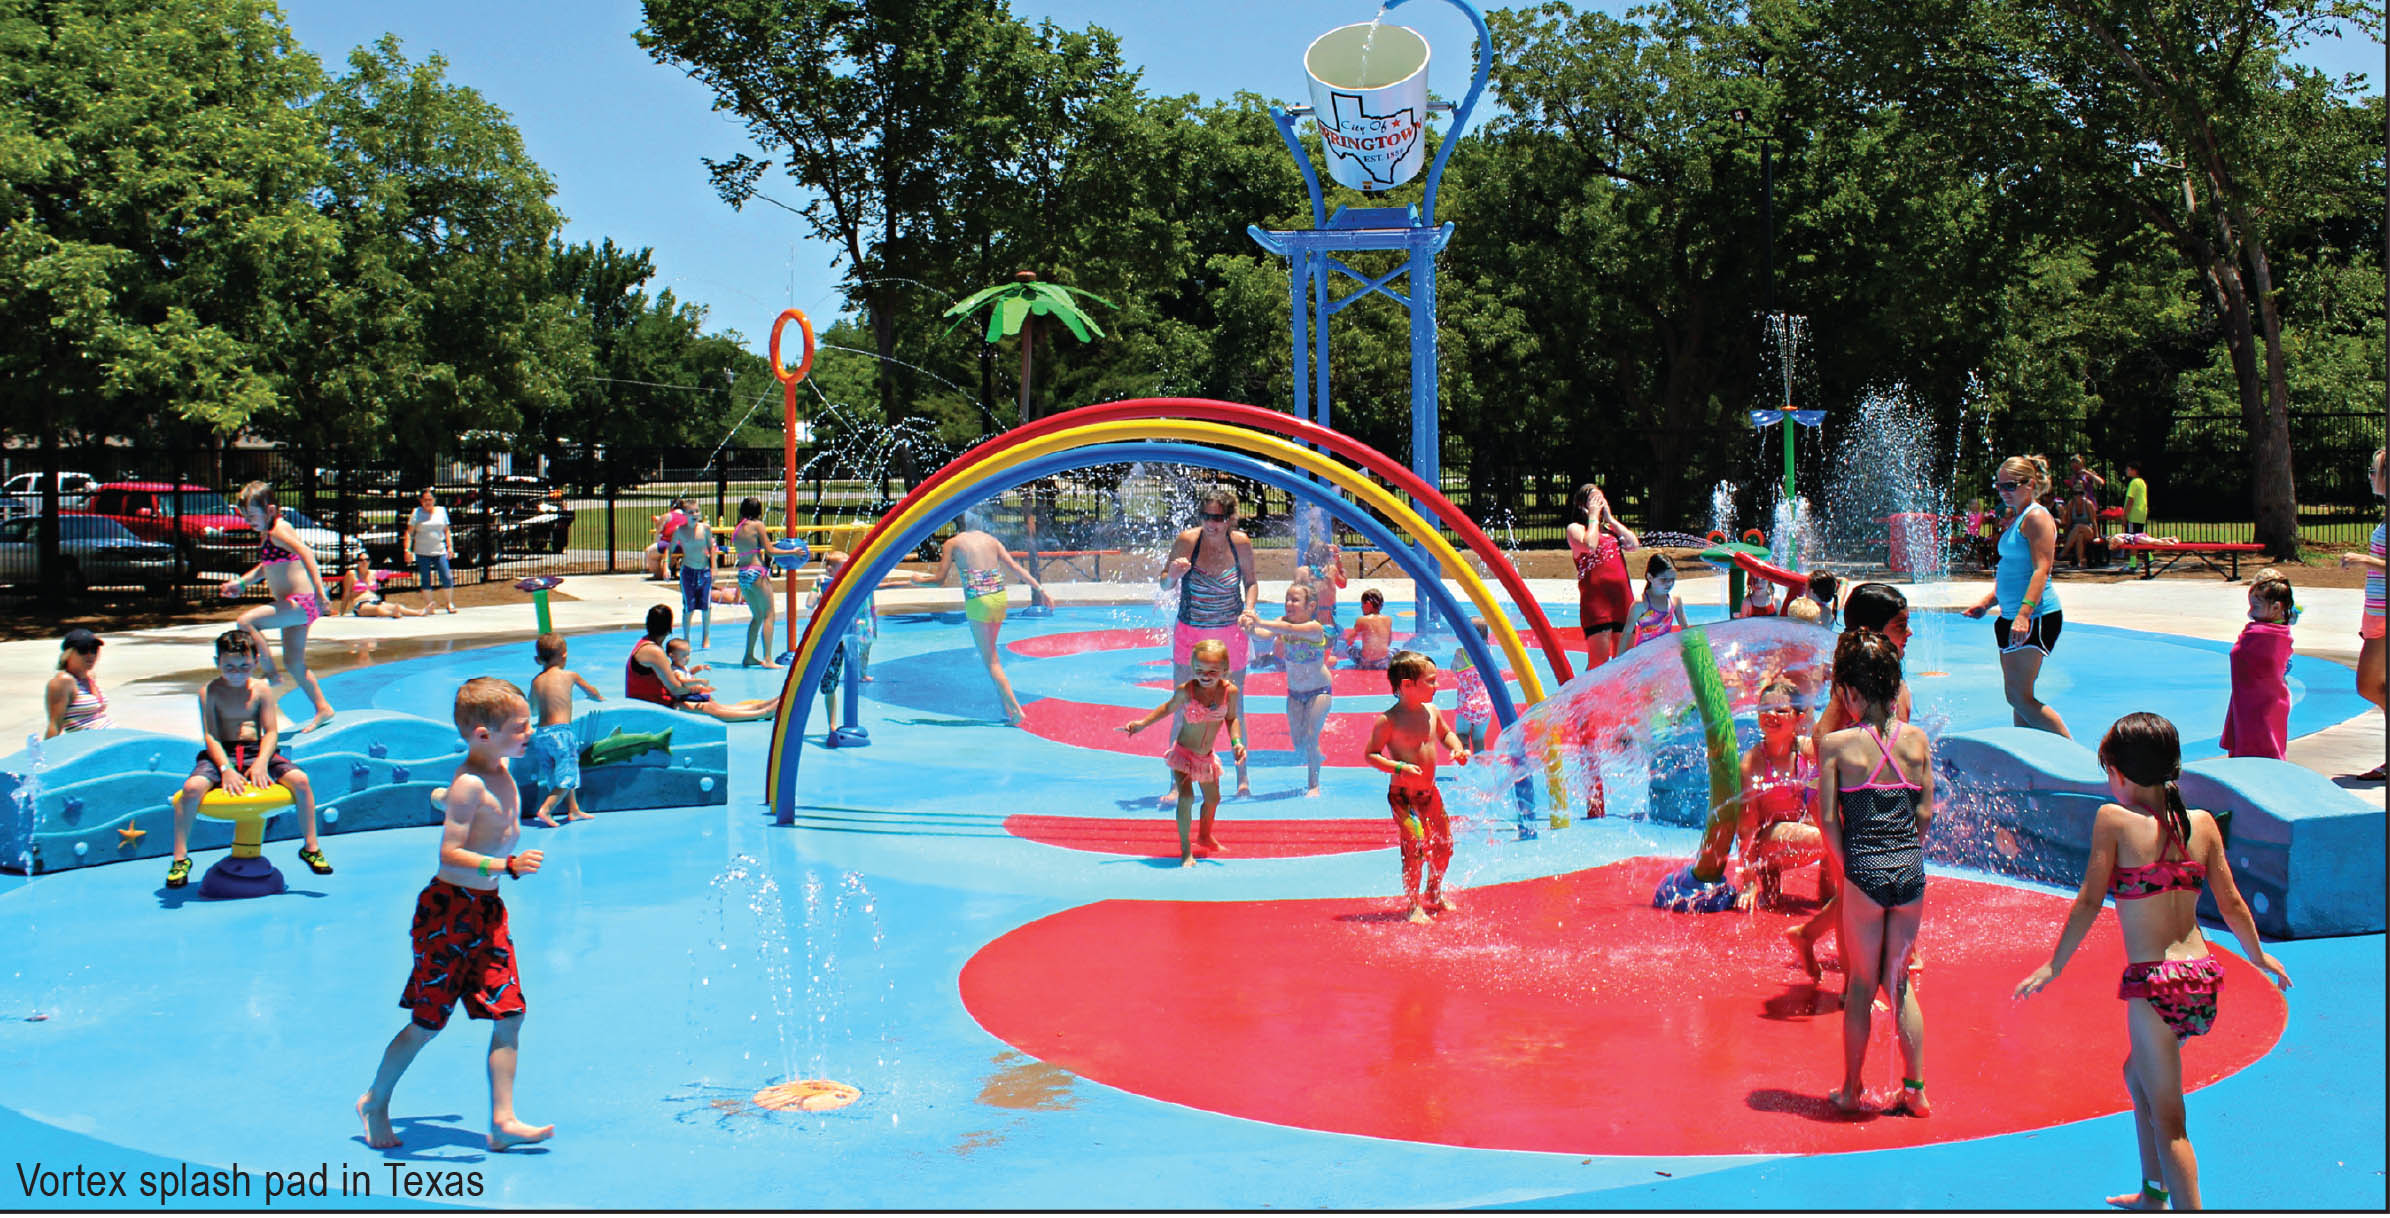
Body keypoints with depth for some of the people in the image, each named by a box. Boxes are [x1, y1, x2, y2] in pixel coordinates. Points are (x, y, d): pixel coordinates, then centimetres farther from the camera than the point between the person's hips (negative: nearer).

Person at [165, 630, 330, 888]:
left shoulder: (261, 690, 4)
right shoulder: (209, 692, 0)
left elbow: (271, 732, -1)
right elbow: (210, 736, -8)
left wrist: (261, 763, -19)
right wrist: (225, 768, -22)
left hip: (257, 751, 1)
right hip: (221, 753, -1)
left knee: (300, 780, -21)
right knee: (192, 787, -31)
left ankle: (311, 847, -7)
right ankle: (180, 857, -15)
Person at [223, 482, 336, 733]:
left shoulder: (278, 530, -14)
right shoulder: (266, 535, 15)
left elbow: (306, 553, -29)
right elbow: (266, 567, 31)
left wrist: (319, 591, -38)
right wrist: (240, 582, 19)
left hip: (300, 602, -10)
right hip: (293, 605, 10)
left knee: (246, 620, -21)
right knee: (293, 662, 14)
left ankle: (268, 672, -10)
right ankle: (322, 709, 23)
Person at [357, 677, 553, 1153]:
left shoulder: (501, 770, 6)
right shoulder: (469, 785, -22)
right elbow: (449, 859, -27)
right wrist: (509, 866, -34)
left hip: (487, 909, 8)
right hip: (450, 911, -8)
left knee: (509, 1015, 3)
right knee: (428, 1021, 5)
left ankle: (503, 1120, 6)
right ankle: (375, 1102, 27)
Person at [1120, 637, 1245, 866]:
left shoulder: (1230, 691, -14)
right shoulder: (1186, 690, -21)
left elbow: (1231, 719, 3)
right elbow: (1168, 708, -1)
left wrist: (1237, 742, -12)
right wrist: (1142, 723, -5)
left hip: (1206, 756, 4)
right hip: (1182, 753, -4)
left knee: (1213, 799, 22)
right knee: (1186, 797, -22)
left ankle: (1205, 836, 52)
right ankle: (1185, 850, -10)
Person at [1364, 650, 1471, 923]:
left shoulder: (1432, 712, 3)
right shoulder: (1389, 721, -17)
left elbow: (1446, 733, 23)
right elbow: (1370, 755, -13)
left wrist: (1457, 748, 2)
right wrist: (1400, 767, -25)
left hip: (1429, 792, 7)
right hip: (1403, 795, -7)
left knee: (1444, 844, 13)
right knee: (1415, 846, -17)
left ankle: (1434, 894, 37)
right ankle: (1415, 906, -2)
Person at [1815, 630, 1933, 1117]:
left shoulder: (1836, 744, -7)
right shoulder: (1917, 740, 2)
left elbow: (1827, 820, -8)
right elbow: (1925, 812, 3)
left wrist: (1848, 867, 4)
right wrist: (1904, 855, 14)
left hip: (1865, 873, -3)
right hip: (1911, 872, 3)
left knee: (1860, 984, 10)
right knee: (1899, 981, 18)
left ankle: (1851, 1090, 19)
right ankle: (1914, 1089, 19)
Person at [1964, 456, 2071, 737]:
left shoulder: (2036, 517, -11)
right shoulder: (2016, 521, 18)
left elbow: (2041, 570, -21)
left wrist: (2024, 613, -30)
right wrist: (1987, 602, 16)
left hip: (2036, 617, -10)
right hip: (2012, 616, 10)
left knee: (2019, 697, -11)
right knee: (2016, 696, 11)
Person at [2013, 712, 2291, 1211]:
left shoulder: (2114, 819, -10)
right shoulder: (2201, 823, 3)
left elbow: (2089, 903, -10)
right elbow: (2231, 903, 10)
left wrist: (2053, 967, 0)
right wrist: (2258, 955, 28)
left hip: (2155, 985, -7)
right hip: (2203, 976, 7)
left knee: (2167, 1119, 1)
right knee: (2137, 1073, 29)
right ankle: (2153, 1194, 43)